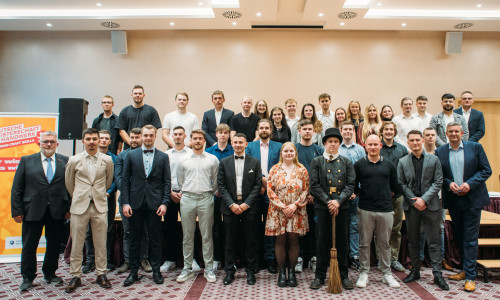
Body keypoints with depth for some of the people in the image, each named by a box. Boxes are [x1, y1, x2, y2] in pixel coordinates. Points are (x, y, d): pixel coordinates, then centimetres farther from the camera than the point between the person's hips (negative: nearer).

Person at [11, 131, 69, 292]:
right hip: (32, 211, 0)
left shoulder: (65, 161, 4)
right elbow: (16, 188, 2)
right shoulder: (26, 161, 4)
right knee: (29, 246, 9)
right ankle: (27, 278, 26)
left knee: (54, 245, 12)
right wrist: (17, 211, -4)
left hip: (57, 212, 1)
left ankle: (50, 273, 30)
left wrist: (69, 208, -3)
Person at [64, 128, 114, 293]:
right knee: (77, 244, 4)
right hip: (79, 206, 0)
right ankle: (75, 276, 18)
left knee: (100, 243, 6)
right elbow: (69, 183, 15)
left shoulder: (107, 160, 3)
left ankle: (101, 274, 19)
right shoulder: (74, 160, 2)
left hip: (100, 206, 1)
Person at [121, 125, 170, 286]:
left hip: (154, 204, 0)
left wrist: (164, 203, -5)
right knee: (135, 238, 8)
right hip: (136, 203, 1)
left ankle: (156, 271, 17)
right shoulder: (131, 155, 7)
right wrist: (125, 202, -3)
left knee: (155, 238, 6)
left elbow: (167, 182, 3)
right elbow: (125, 180, 5)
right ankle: (133, 272, 19)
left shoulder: (163, 157, 5)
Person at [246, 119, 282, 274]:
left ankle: (269, 259, 11)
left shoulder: (278, 147, 7)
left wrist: (267, 184, -9)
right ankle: (256, 258, 17)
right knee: (256, 225, 6)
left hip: (271, 192, -1)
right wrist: (261, 179, -9)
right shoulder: (250, 146, 10)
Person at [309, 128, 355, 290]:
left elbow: (350, 185, 3)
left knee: (342, 241, 8)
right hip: (322, 207, -1)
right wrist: (328, 201, -11)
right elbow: (314, 185, -2)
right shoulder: (317, 162, 5)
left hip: (342, 207, 2)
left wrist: (338, 201, -11)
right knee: (323, 241, 4)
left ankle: (344, 275, 20)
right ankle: (320, 275, 16)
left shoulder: (346, 162, 10)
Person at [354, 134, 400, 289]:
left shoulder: (389, 165, 8)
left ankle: (386, 273, 23)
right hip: (365, 209, -1)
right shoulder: (358, 164, 2)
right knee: (364, 243, 5)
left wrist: (384, 196, 9)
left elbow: (394, 188, 15)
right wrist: (363, 195, 3)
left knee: (384, 243, 11)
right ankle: (364, 273, 17)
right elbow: (353, 187, 6)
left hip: (385, 209, 2)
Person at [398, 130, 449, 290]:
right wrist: (413, 200, -9)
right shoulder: (403, 162, 5)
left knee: (433, 242, 3)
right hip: (411, 205, 1)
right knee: (413, 241, 10)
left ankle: (438, 274, 11)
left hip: (430, 205, -1)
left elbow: (438, 182, -2)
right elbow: (401, 184, 2)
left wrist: (424, 199, -12)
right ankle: (415, 271, 22)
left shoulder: (434, 159, 3)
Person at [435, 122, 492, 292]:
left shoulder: (475, 147, -1)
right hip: (453, 200, 3)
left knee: (470, 238, -1)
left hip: (472, 199, -3)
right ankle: (465, 270, 30)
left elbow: (486, 170, -2)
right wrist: (449, 184, -12)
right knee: (458, 237, 13)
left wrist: (470, 183, -14)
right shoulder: (440, 152, 3)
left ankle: (470, 276, 6)